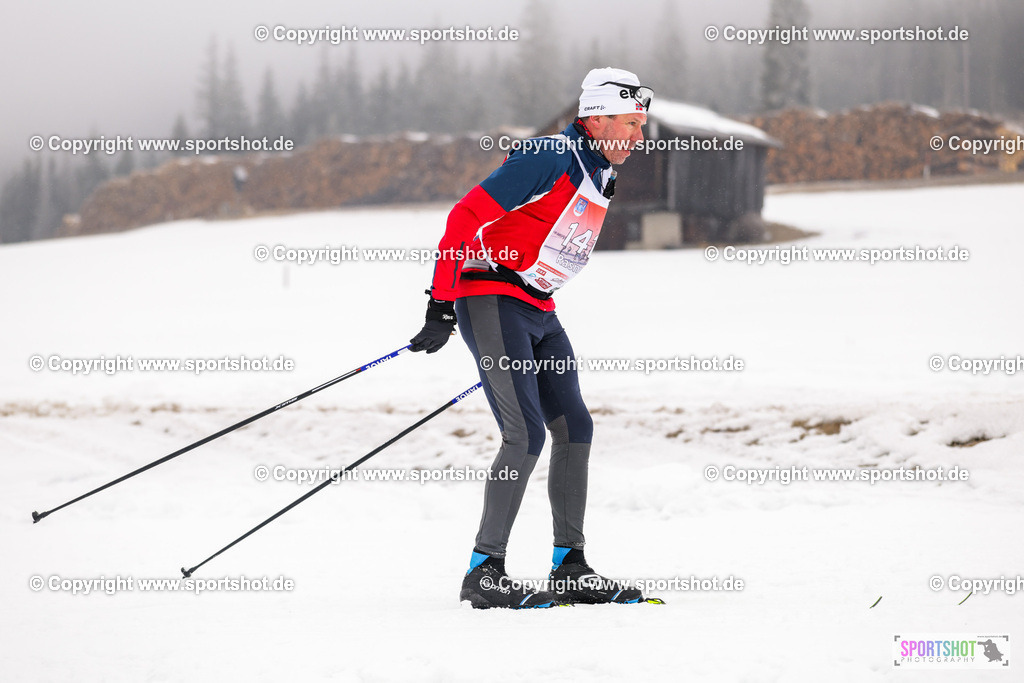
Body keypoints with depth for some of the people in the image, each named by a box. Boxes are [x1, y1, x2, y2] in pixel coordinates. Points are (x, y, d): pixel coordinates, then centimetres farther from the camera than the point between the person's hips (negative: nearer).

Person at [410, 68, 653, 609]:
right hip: (490, 299, -9)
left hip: (538, 314, 9)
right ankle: (484, 573, -11)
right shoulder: (550, 160, -15)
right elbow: (466, 217, -18)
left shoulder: (599, 179, 14)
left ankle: (570, 569, 10)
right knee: (526, 433, -16)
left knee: (574, 429, 4)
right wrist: (441, 305, -19)